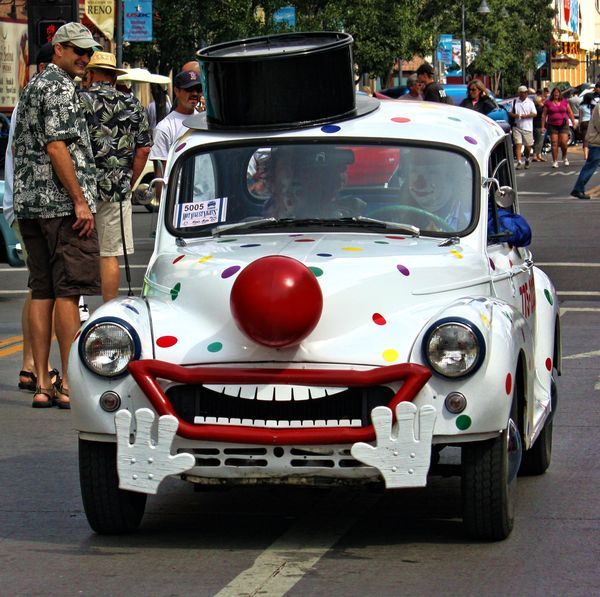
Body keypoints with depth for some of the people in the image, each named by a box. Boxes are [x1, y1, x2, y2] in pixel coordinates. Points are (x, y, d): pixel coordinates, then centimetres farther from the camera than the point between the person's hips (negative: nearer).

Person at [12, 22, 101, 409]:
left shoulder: (34, 86, 21)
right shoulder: (60, 87, -9)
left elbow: (19, 148, 24)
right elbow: (56, 147, -18)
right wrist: (81, 201, -18)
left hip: (30, 203, 10)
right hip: (62, 204, -10)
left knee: (42, 292, 7)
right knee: (69, 291, -8)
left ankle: (42, 384, 7)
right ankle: (69, 386, -9)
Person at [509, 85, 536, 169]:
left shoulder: (530, 102, 4)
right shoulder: (514, 102, 8)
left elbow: (534, 114, -2)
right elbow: (510, 113, 10)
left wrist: (525, 116, -16)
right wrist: (514, 115, -12)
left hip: (527, 128, 0)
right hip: (517, 127, 0)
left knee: (528, 146, 4)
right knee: (518, 144, -9)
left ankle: (527, 159, 29)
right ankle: (519, 162, -12)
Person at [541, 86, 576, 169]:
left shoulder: (565, 102, 8)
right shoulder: (548, 103, 5)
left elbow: (570, 113, 13)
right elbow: (544, 115, 6)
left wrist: (573, 122, 7)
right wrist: (543, 126, 1)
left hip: (563, 125, 0)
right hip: (552, 126, 0)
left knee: (564, 142, -9)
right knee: (554, 143, -5)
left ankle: (564, 157, 18)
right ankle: (555, 161, -1)